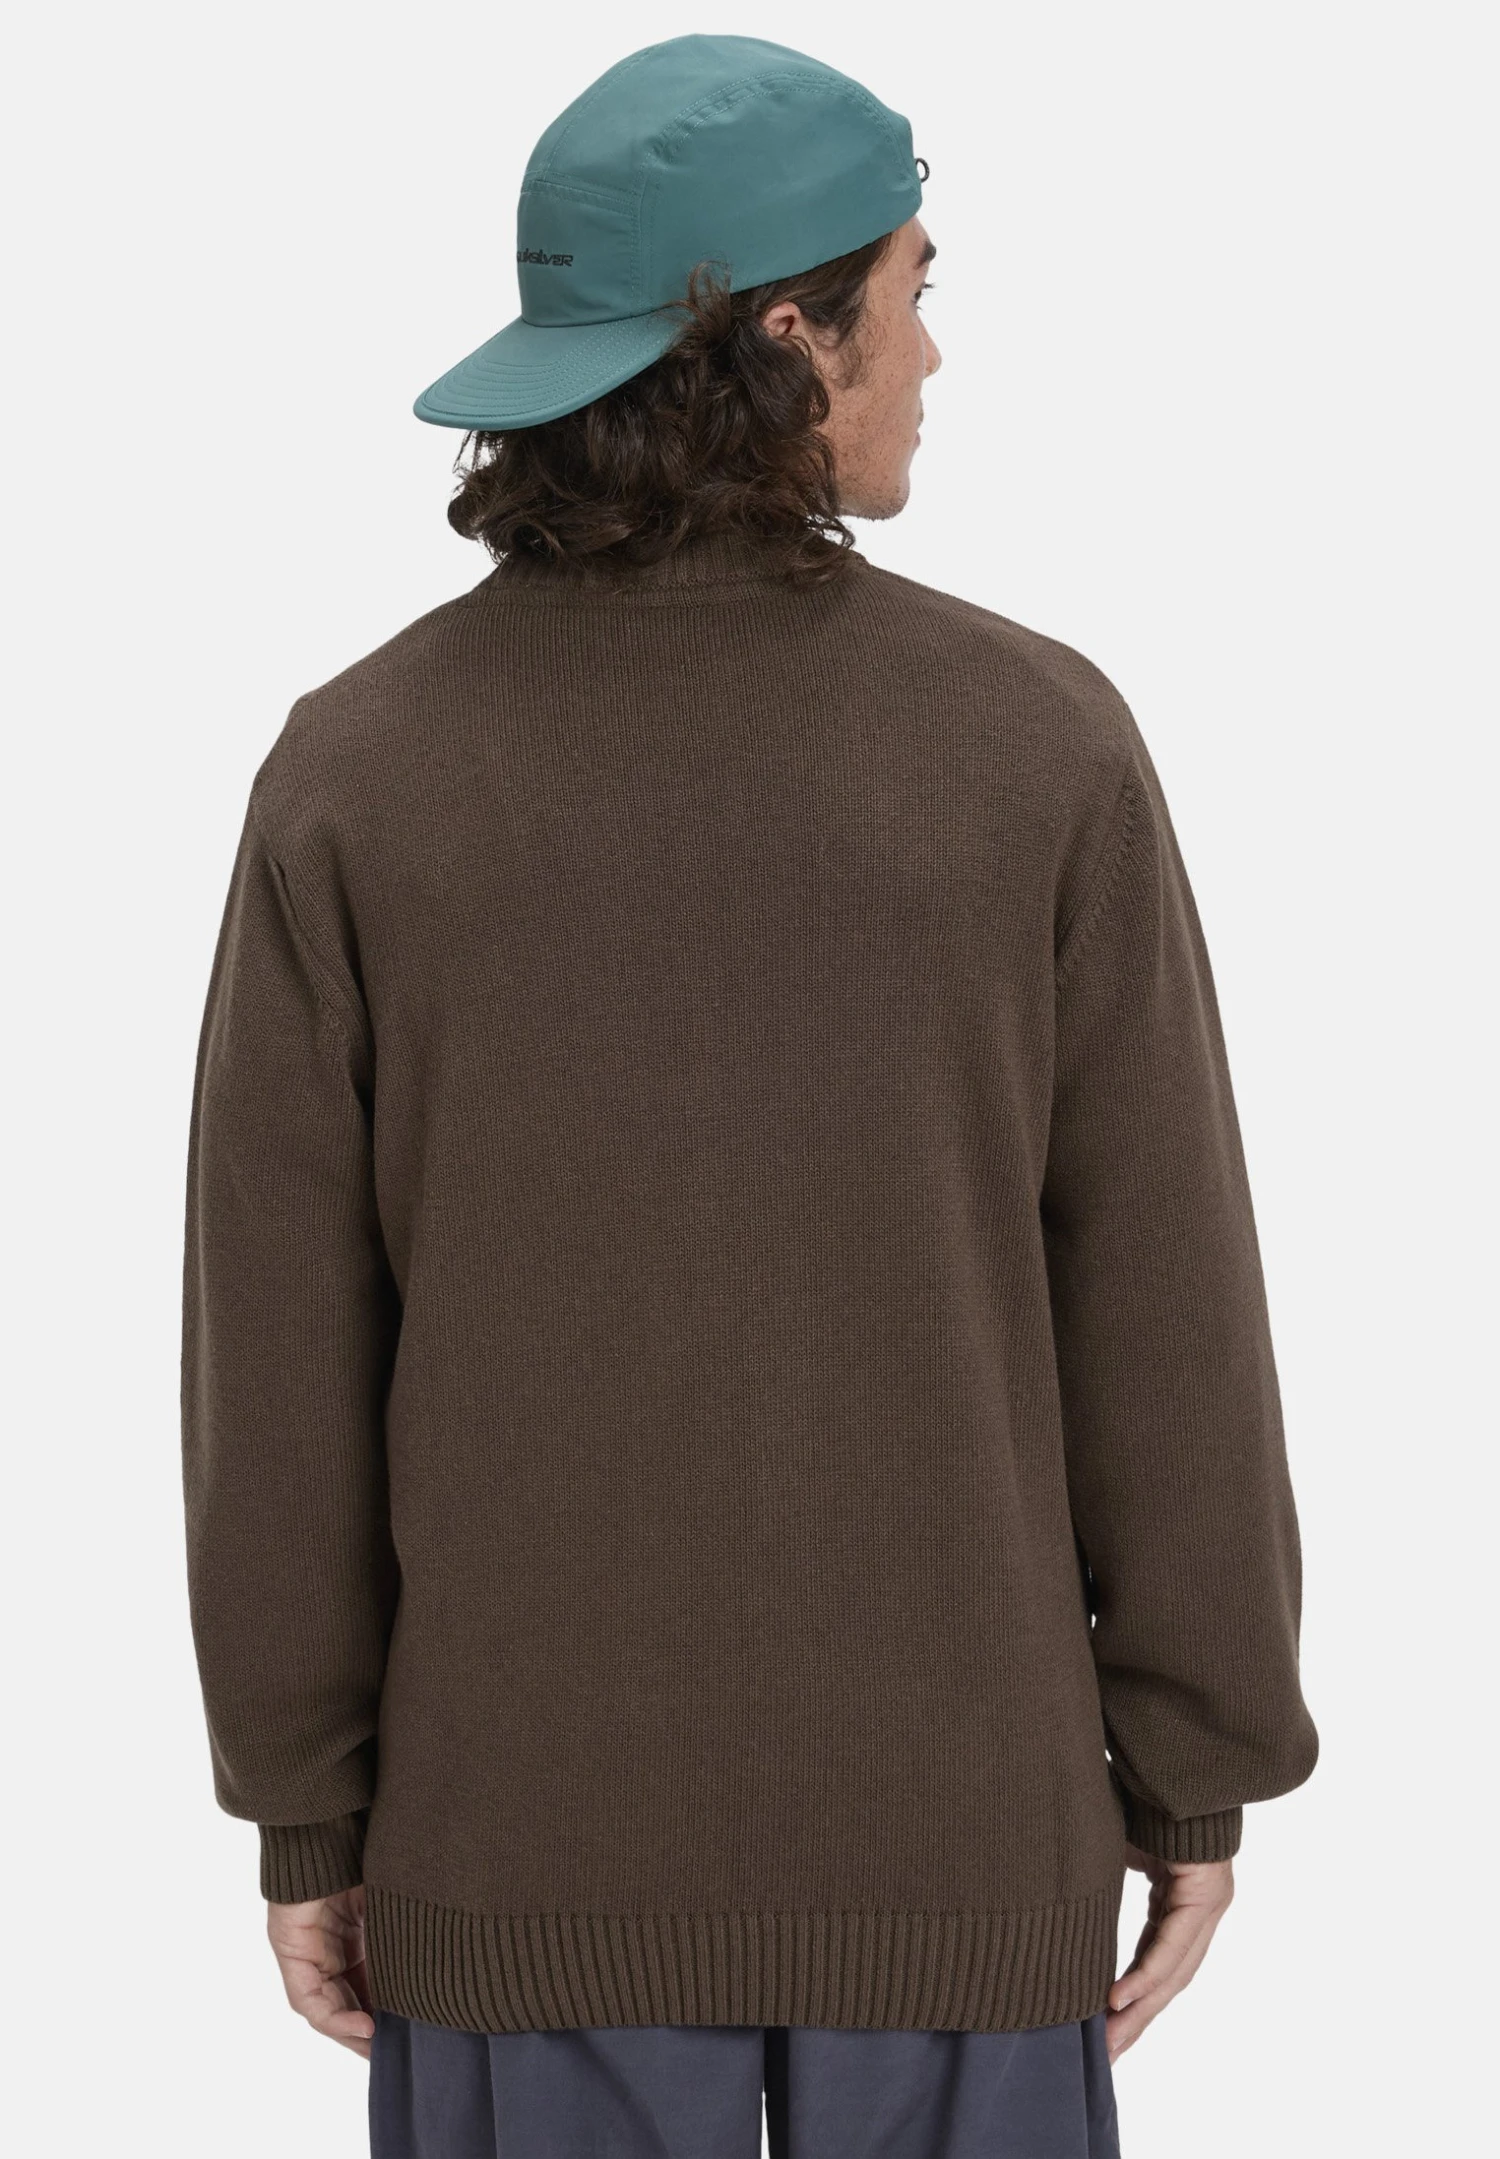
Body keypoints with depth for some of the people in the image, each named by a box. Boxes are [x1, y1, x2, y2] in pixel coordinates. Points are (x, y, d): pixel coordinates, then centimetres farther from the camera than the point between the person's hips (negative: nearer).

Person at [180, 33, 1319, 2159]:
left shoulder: (353, 772, -10)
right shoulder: (1042, 745, -11)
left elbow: (280, 1370, -7)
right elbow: (1162, 1324, -7)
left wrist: (308, 1819, 4)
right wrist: (1203, 1775, 4)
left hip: (536, 1815, 1)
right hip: (942, 1809, 0)